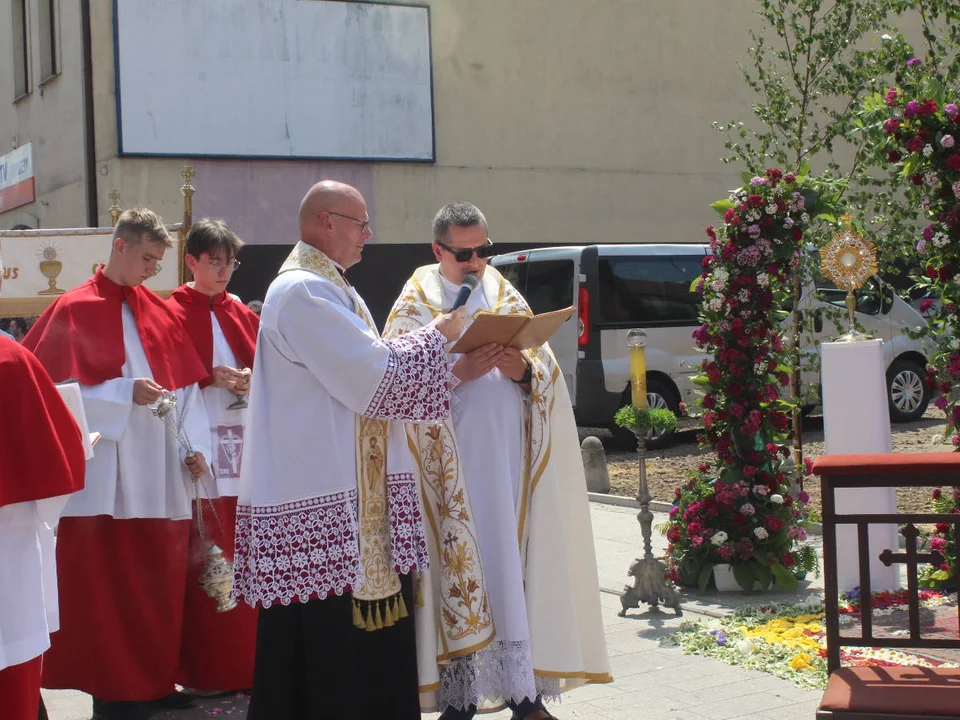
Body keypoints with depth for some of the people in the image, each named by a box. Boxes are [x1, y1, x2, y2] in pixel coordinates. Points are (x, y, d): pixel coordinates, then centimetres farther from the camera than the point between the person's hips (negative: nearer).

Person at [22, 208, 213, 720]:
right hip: (105, 476, -5)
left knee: (160, 584, 10)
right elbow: (57, 389, -10)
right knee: (106, 585, 1)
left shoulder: (160, 312, 12)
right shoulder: (75, 311, -4)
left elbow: (187, 384, 12)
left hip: (161, 473, 5)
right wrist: (124, 393, -18)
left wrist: (194, 445, 2)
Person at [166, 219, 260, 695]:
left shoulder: (240, 313, 15)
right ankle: (204, 670, 5)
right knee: (205, 556, -4)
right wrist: (214, 377, -14)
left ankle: (246, 662, 14)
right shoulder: (174, 312, 0)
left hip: (244, 442, 5)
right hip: (200, 446, -5)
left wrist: (255, 380, -5)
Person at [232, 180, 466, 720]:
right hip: (323, 498, -10)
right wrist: (437, 335, -3)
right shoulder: (303, 291, -15)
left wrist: (448, 359, 9)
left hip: (354, 488, 10)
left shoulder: (330, 288, 18)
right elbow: (374, 378, -18)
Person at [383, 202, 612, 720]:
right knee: (460, 569, -4)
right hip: (452, 467, -3)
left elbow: (547, 370, 12)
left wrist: (522, 370, -10)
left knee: (518, 566, 3)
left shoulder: (506, 297, 15)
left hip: (511, 461, 4)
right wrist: (458, 372, -19)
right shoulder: (415, 304, 3)